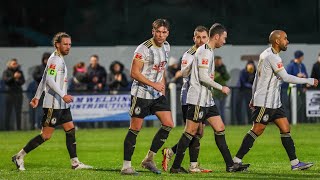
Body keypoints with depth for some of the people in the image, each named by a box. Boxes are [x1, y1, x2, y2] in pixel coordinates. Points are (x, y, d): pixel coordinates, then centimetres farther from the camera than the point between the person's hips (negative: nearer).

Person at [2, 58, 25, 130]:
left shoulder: (20, 72, 12)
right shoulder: (6, 72, 3)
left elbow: (23, 81, 5)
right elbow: (5, 80, -11)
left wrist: (18, 80, -16)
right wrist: (13, 77, -21)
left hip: (18, 93, 3)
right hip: (9, 93, -3)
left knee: (18, 112, 3)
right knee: (8, 111, -3)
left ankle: (19, 128, 6)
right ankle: (7, 128, -1)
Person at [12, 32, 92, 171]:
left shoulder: (60, 60, 17)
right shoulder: (54, 59, -13)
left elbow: (44, 79, 22)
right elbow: (49, 79, -24)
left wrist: (37, 96, 24)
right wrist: (63, 95, -29)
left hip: (62, 104, 10)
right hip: (53, 104, -10)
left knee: (71, 130, 6)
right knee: (46, 135, -8)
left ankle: (75, 163, 7)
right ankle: (19, 157, -1)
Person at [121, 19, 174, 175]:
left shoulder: (166, 47, 7)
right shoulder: (143, 49, -17)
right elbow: (134, 73, -18)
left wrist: (162, 84, 15)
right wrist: (153, 84, -22)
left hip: (158, 94, 7)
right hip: (141, 94, -7)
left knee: (168, 124, 0)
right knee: (135, 129, -4)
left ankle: (149, 159, 10)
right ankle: (126, 166, 2)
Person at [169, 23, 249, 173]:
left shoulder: (209, 51, 17)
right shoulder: (204, 51, -14)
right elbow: (203, 77, -20)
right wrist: (221, 88, -13)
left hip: (207, 99, 10)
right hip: (198, 99, -10)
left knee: (220, 128, 6)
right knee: (191, 131, -6)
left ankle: (230, 165, 7)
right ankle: (175, 166, -1)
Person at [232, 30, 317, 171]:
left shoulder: (266, 54, 15)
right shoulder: (272, 57, -16)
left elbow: (257, 77, 20)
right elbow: (286, 77, -21)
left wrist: (253, 97, 25)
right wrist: (308, 81, -14)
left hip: (274, 102, 10)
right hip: (265, 102, -10)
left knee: (285, 128, 4)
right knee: (257, 130, -7)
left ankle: (295, 163, 2)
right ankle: (236, 160, -1)